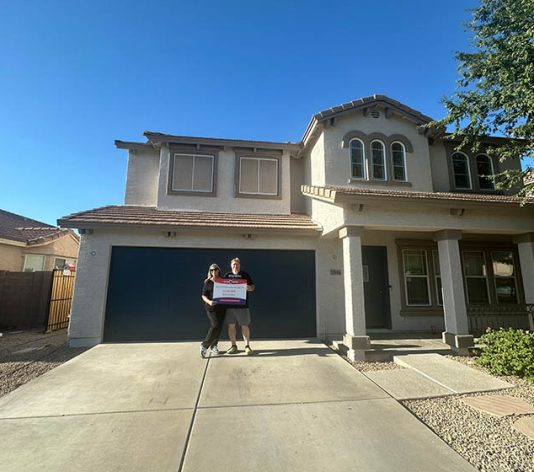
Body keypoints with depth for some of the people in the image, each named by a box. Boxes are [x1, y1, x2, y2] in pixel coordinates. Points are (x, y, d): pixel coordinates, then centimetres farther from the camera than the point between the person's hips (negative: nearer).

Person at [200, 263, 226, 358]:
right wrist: (209, 301, -20)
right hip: (211, 307, -3)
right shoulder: (207, 282, -1)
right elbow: (203, 296, -2)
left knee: (219, 327, 5)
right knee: (215, 326, -14)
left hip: (221, 307, 4)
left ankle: (213, 346, 22)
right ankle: (204, 345, 3)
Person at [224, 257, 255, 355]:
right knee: (231, 325, 9)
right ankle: (233, 346, 24)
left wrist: (250, 288, -22)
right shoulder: (227, 275, 8)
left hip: (242, 305, -2)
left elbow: (253, 286, 1)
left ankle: (247, 346, 15)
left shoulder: (245, 275, 2)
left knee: (244, 325, 1)